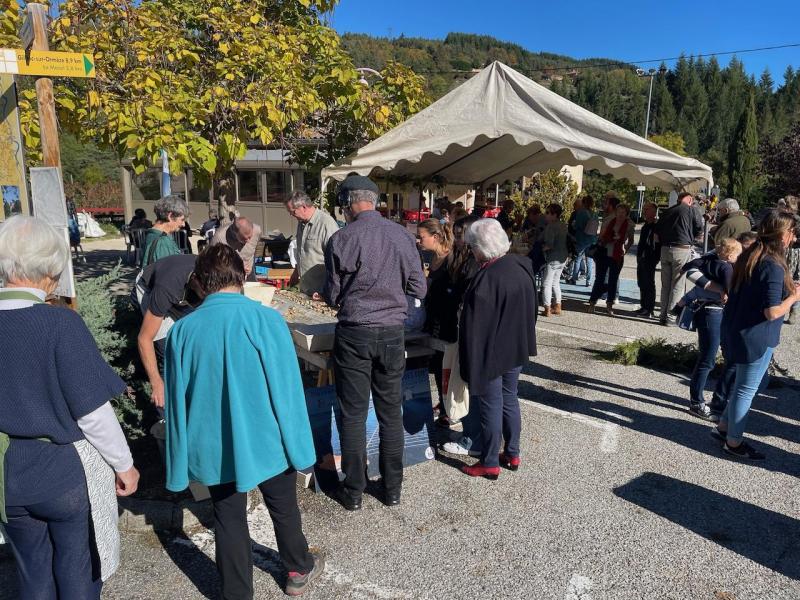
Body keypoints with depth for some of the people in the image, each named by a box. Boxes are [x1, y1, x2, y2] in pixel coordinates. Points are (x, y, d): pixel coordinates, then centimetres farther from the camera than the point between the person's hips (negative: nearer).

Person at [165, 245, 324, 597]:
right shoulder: (266, 319, -17)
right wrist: (299, 446, -3)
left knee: (229, 521, 18)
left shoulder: (182, 330, -9)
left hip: (214, 449, 1)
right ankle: (299, 570, 45)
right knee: (284, 508, 22)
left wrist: (179, 465, 9)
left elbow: (177, 402, -2)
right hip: (267, 441, -1)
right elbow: (287, 388, -14)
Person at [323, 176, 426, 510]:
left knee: (353, 414, 10)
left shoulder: (341, 239, -9)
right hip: (393, 332, 3)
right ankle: (392, 488, 26)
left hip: (355, 333, -2)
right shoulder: (403, 235, -2)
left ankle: (354, 492, 21)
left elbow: (332, 297, -2)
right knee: (391, 413, 14)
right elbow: (419, 289, 3)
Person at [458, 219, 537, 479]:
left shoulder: (486, 278, -26)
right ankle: (512, 454, 33)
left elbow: (475, 326, -22)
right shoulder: (522, 266, -3)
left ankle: (490, 463, 19)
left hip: (491, 353, -7)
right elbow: (531, 309, 12)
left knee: (491, 405, 6)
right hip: (517, 349, 7)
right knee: (510, 400, 20)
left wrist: (471, 364, -15)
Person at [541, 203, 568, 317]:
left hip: (553, 258, -9)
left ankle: (547, 310, -2)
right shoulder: (563, 225, 9)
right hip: (563, 257, 9)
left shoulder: (551, 226, -19)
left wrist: (541, 248, -7)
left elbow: (549, 245, -25)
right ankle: (557, 306, 23)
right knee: (555, 282, 19)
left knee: (547, 284, -2)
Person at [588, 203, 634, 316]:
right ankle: (592, 303, 9)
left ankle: (609, 306, 14)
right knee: (599, 279, 3)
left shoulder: (629, 226, -1)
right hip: (604, 254, 1)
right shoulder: (609, 222, 3)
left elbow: (631, 240, 13)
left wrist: (625, 249, 2)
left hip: (617, 256, -1)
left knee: (613, 281, 6)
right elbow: (601, 237, 14)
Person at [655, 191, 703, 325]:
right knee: (677, 285, 0)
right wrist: (689, 238, 15)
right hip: (682, 250, -5)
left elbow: (657, 231, 11)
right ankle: (671, 317, -2)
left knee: (665, 284, 12)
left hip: (665, 249, 5)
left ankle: (663, 315, 15)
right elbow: (699, 229, -1)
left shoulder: (667, 211, 12)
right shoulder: (691, 210, -3)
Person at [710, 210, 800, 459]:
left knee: (743, 384, 22)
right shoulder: (774, 266, -21)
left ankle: (723, 427, 32)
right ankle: (733, 442, 18)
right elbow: (772, 312, -23)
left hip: (736, 331, 9)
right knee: (746, 389, 5)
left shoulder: (749, 257, 6)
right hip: (756, 338, -8)